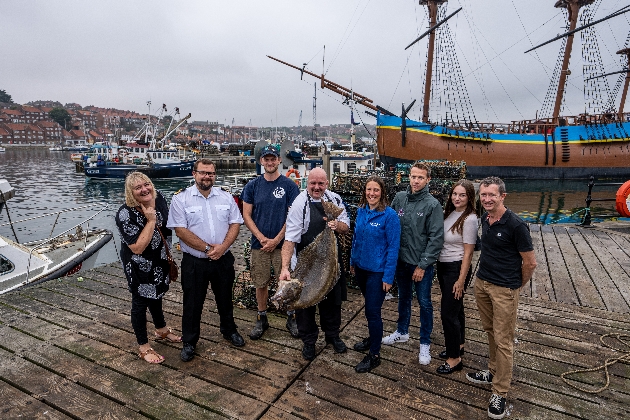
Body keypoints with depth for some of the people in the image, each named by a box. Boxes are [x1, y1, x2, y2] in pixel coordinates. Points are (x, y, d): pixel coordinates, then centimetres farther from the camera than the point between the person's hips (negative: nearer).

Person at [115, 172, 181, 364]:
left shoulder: (159, 199, -10)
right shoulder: (125, 213, -28)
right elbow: (137, 248, -30)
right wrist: (151, 221, -31)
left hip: (158, 261, 7)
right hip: (138, 265, -6)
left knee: (156, 294, 26)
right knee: (140, 301, 9)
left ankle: (161, 330, 49)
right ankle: (144, 348, 28)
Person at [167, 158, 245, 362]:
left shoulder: (226, 197, 3)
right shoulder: (181, 199, -7)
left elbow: (235, 224, 0)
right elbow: (180, 231, -13)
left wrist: (222, 247, -15)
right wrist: (208, 248, -17)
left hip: (223, 260, 3)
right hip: (194, 262, -3)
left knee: (225, 298, 19)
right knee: (192, 303, 11)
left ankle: (229, 330, 42)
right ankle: (189, 342, 31)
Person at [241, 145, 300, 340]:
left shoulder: (289, 185, -2)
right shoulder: (253, 185, 4)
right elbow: (246, 215, 2)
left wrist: (276, 240, -11)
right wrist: (262, 238, -9)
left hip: (282, 243, -2)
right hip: (259, 243, 2)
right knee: (260, 283, 11)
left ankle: (291, 317, 25)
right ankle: (261, 319, 29)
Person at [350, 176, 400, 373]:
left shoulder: (389, 215, -16)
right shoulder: (361, 211, 2)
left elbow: (393, 247, -15)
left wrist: (388, 276, -16)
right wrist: (352, 262, 13)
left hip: (378, 271, -6)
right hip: (361, 267, 6)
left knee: (372, 310, 0)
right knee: (369, 306, 22)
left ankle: (374, 355, 17)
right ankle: (373, 337, 43)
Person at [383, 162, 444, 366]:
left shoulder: (432, 204, -13)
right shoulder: (400, 198, -1)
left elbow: (436, 238, -14)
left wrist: (422, 265, -15)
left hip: (422, 264, -4)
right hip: (401, 260, 4)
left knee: (424, 303, 9)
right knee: (403, 298, 21)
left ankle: (425, 343, 26)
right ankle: (402, 332, 41)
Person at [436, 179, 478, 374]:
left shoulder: (469, 219, -17)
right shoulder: (448, 213, 3)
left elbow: (468, 253, -16)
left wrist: (461, 280, -15)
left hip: (456, 269, -7)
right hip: (442, 266, 8)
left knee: (448, 312, -2)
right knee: (455, 308, 21)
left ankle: (455, 358, 14)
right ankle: (458, 345, 39)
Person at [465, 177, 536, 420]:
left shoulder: (515, 225, -18)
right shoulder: (484, 219, 3)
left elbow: (530, 263, -11)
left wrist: (515, 286, 2)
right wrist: (485, 276, 16)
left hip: (504, 290, -7)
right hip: (481, 283, 7)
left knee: (503, 340, 2)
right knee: (490, 331, 20)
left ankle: (500, 393, 14)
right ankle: (494, 372, 38)